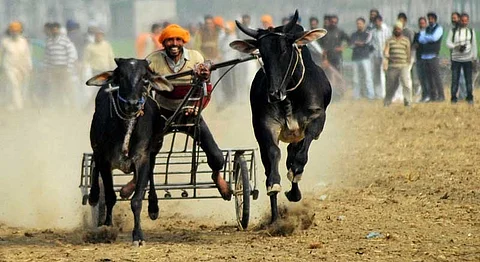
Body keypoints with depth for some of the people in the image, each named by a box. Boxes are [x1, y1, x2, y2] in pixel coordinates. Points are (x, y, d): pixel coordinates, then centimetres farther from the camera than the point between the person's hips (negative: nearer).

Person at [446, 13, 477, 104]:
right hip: (456, 59, -1)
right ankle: (453, 97, 5)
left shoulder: (471, 31, 8)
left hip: (468, 59, 1)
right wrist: (457, 47, -18)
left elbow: (474, 45, 11)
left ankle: (470, 97, 9)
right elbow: (448, 43, -1)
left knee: (469, 79, 1)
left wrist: (474, 58, 8)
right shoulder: (453, 31, 3)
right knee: (455, 79, -1)